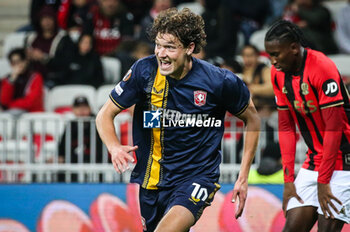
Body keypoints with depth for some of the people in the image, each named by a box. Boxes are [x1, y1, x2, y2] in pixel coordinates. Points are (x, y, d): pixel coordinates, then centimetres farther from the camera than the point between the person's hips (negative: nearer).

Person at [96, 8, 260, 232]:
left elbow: (252, 119, 5)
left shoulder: (221, 81, -13)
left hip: (197, 177, -4)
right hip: (149, 178, 4)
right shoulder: (144, 71, -10)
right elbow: (105, 115, -1)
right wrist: (115, 148, -23)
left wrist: (243, 177, 2)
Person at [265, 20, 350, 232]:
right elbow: (286, 127, 8)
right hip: (314, 160, 7)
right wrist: (288, 179, 4)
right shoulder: (278, 73, 3)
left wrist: (323, 181, -18)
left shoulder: (322, 68, -20)